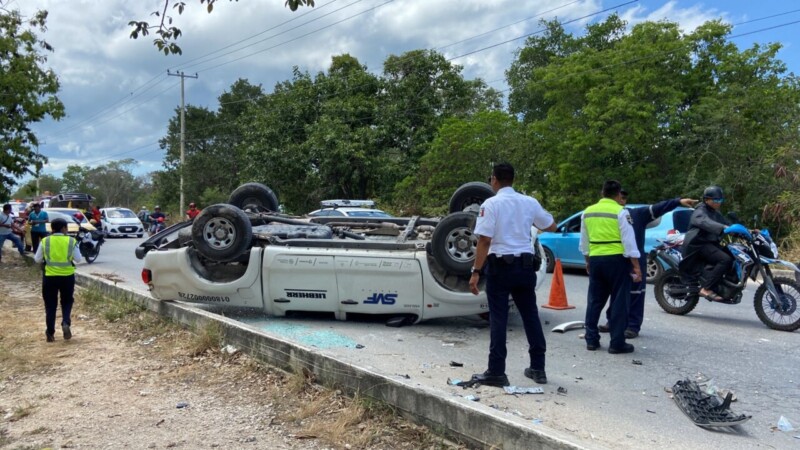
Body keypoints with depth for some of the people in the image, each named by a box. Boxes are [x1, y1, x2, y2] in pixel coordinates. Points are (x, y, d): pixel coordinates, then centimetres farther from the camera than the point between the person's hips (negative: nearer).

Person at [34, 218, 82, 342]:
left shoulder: (45, 241, -4)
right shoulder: (71, 241, -5)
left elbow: (37, 259, 3)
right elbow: (78, 258, -2)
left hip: (50, 277, 0)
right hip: (67, 276, 0)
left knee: (50, 304, 10)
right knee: (67, 301, 16)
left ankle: (50, 333, 12)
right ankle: (66, 323, -7)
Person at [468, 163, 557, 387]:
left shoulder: (491, 204, -9)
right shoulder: (529, 202, 5)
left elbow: (484, 241, -16)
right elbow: (552, 226, 18)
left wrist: (476, 272, -14)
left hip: (500, 265, -4)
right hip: (525, 264, 5)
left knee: (498, 318, 1)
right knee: (530, 315, 14)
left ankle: (496, 372, 5)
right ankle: (538, 368, 21)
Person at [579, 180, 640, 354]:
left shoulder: (588, 212, 8)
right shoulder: (620, 212, -9)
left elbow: (584, 242, 15)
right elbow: (629, 242, -12)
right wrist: (637, 266, -8)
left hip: (595, 259, 5)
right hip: (616, 260, -5)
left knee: (595, 300, 14)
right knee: (619, 302, 2)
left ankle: (591, 339, 17)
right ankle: (617, 343, 3)